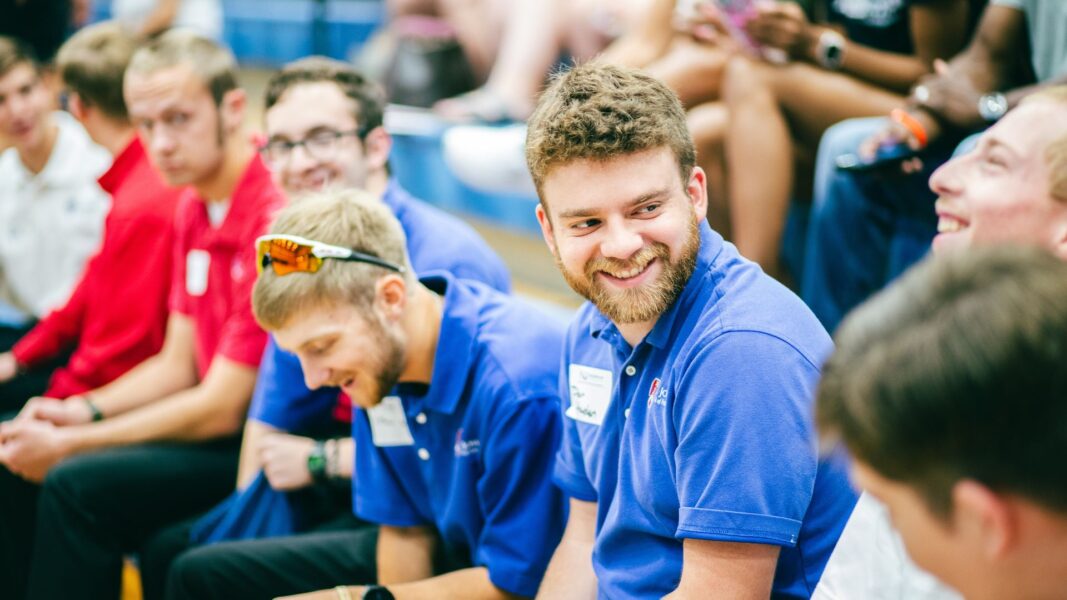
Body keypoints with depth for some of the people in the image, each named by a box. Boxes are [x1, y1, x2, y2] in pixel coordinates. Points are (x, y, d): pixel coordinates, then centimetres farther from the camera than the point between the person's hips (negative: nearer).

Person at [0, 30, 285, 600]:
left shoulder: (273, 220, -22)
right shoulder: (193, 209, 9)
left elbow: (223, 408, -20)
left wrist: (70, 444, -13)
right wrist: (84, 412, -1)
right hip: (218, 426, 10)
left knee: (78, 485, -23)